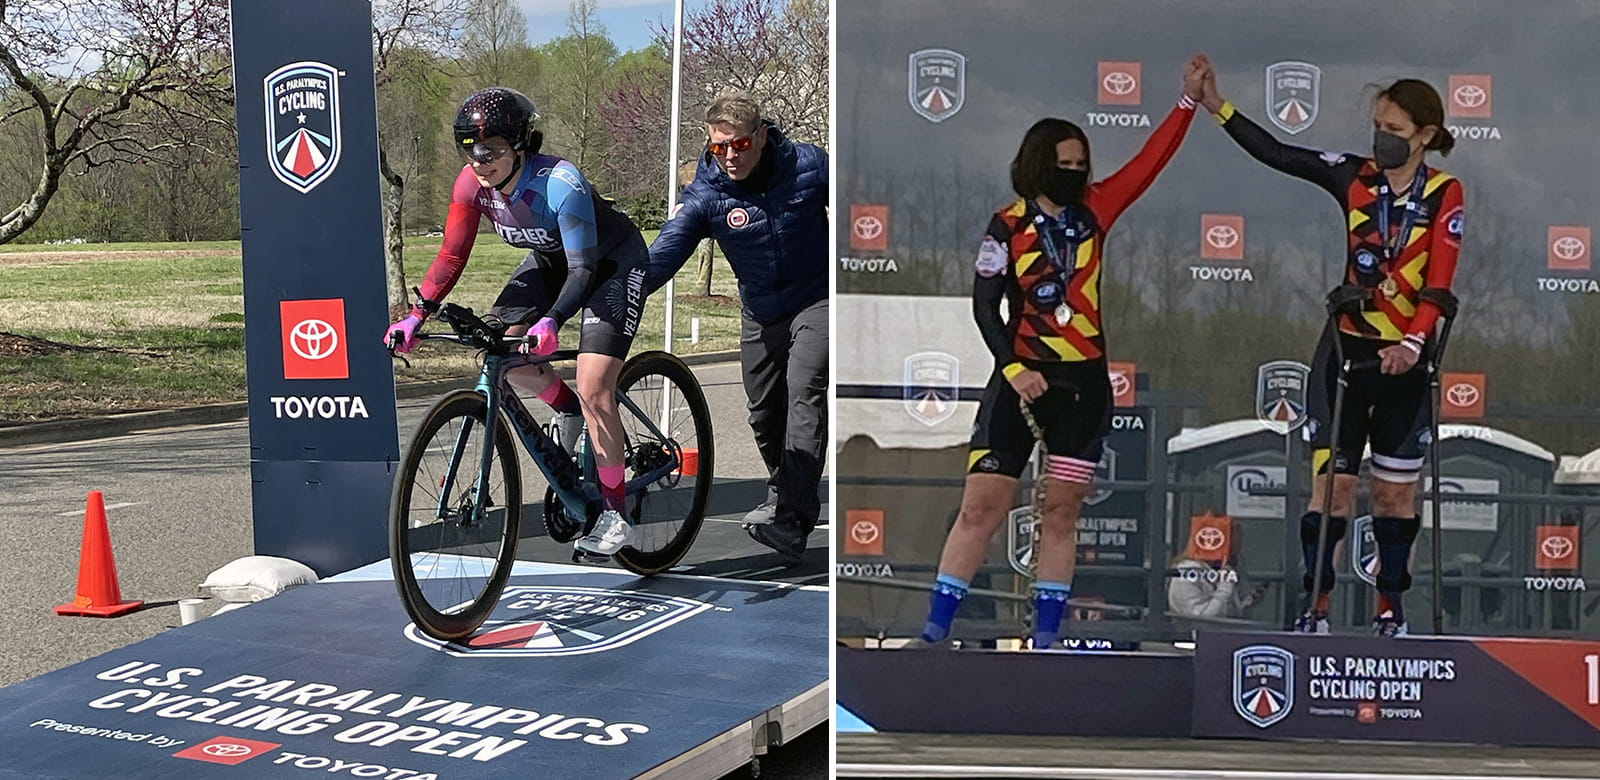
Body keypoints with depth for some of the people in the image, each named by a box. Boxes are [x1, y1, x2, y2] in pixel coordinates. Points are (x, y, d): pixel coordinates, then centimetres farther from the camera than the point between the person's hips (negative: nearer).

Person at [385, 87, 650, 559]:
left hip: (613, 263, -7)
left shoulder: (559, 183, -35)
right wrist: (417, 316, -22)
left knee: (593, 391, -18)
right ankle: (566, 408, 15)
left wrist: (552, 321, -54)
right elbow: (452, 256, -10)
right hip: (551, 260, 7)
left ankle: (614, 515, -5)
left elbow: (583, 268, -38)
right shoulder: (472, 184, -18)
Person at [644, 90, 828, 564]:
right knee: (764, 413, 7)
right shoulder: (706, 195, -16)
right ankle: (782, 495, 35)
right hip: (760, 312, 3)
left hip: (816, 298, -3)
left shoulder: (808, 166, -15)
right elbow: (663, 254, -27)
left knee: (805, 395, -19)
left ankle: (791, 521, -26)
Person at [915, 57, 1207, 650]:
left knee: (1061, 512, 5)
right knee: (981, 507, -5)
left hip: (1084, 383, 3)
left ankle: (1045, 641, 11)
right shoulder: (1008, 227, -4)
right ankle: (935, 633, 2)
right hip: (1022, 379, -3)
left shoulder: (1093, 210, 6)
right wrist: (1012, 368, -17)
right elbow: (985, 306, -6)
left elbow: (1151, 159, 4)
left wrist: (1189, 99, -3)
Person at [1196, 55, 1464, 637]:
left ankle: (1390, 608, 21)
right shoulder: (1355, 177, 2)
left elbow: (1438, 283, -14)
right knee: (1332, 483, -5)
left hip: (1405, 359, -1)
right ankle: (1315, 607, -1)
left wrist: (1413, 343, -28)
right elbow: (1276, 154, -2)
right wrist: (1216, 105, -10)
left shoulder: (1444, 195, -4)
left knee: (1396, 491, 8)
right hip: (1346, 348, 1)